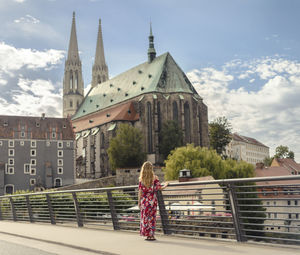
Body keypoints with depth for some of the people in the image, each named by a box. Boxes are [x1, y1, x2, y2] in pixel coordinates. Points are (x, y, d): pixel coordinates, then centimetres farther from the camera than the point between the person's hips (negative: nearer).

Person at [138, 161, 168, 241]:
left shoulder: (141, 179, -2)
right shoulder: (154, 178, -5)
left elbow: (140, 191, -2)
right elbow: (159, 188, -6)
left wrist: (139, 202, 4)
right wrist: (165, 185, 13)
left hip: (144, 199, 1)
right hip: (152, 199, -1)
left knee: (145, 217, 8)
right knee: (152, 217, 6)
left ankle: (148, 235, 9)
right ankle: (151, 235, 7)